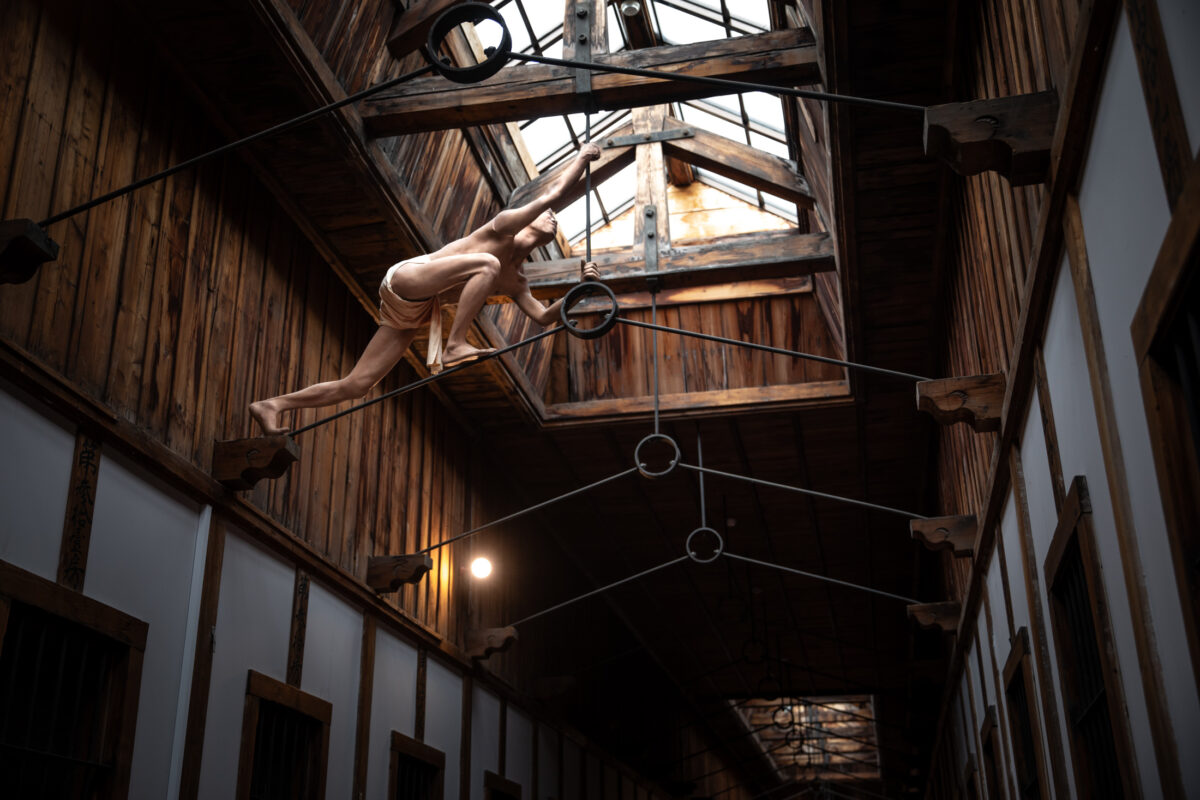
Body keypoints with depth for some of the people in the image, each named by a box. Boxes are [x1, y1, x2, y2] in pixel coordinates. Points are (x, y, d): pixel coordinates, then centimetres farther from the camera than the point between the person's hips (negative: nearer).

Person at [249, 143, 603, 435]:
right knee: (487, 263, -26)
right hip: (406, 279, -8)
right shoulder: (505, 226, 0)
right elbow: (552, 195, -6)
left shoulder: (516, 282, 21)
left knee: (356, 386, -1)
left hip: (416, 312, 8)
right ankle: (455, 347, -29)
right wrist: (582, 157, 7)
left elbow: (543, 317, 12)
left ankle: (272, 405, 5)